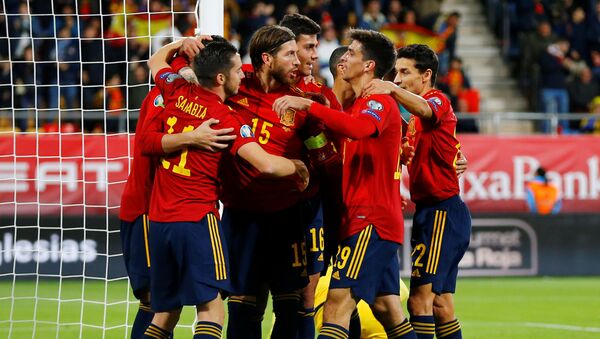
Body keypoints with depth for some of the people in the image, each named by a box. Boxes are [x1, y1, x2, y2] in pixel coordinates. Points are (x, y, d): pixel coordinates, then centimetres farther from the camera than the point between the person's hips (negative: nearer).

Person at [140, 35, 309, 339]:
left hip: (158, 219, 7)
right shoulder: (226, 119, -11)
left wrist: (186, 43, 25)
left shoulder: (178, 93, 5)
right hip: (198, 219, -7)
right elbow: (266, 164, -18)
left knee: (165, 313, 15)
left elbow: (156, 61, 29)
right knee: (211, 308, -8)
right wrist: (296, 166, 0)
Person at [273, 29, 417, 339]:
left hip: (371, 222, -10)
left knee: (338, 302, -17)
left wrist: (308, 105, -33)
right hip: (367, 220, 10)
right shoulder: (360, 105, 21)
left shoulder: (379, 102, -11)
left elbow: (357, 128, -33)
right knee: (387, 310, 12)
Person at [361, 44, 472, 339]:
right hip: (430, 210, 11)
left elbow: (425, 109, -36)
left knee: (420, 299, -16)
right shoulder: (416, 117, 20)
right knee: (440, 302, 12)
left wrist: (391, 89, -53)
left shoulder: (438, 100, -11)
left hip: (443, 212, -10)